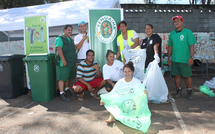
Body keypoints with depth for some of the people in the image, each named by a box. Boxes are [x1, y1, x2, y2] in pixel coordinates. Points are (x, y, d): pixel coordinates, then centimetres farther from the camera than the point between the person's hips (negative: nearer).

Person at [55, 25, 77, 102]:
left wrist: (74, 61, 22)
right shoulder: (60, 38, -6)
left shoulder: (71, 40, 21)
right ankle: (61, 94, -5)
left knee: (68, 77, 18)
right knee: (62, 78, -8)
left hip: (71, 62, 9)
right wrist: (63, 59, -25)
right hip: (63, 62, -8)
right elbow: (59, 49, -17)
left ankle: (67, 90, 32)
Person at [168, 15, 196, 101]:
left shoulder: (188, 32, -3)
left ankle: (189, 92, 21)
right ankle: (178, 90, 25)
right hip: (174, 59, 4)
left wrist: (191, 57, -14)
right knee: (177, 75, 11)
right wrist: (169, 57, 13)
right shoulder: (172, 34, 10)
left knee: (187, 76, 5)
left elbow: (191, 45, -7)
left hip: (185, 60, -4)